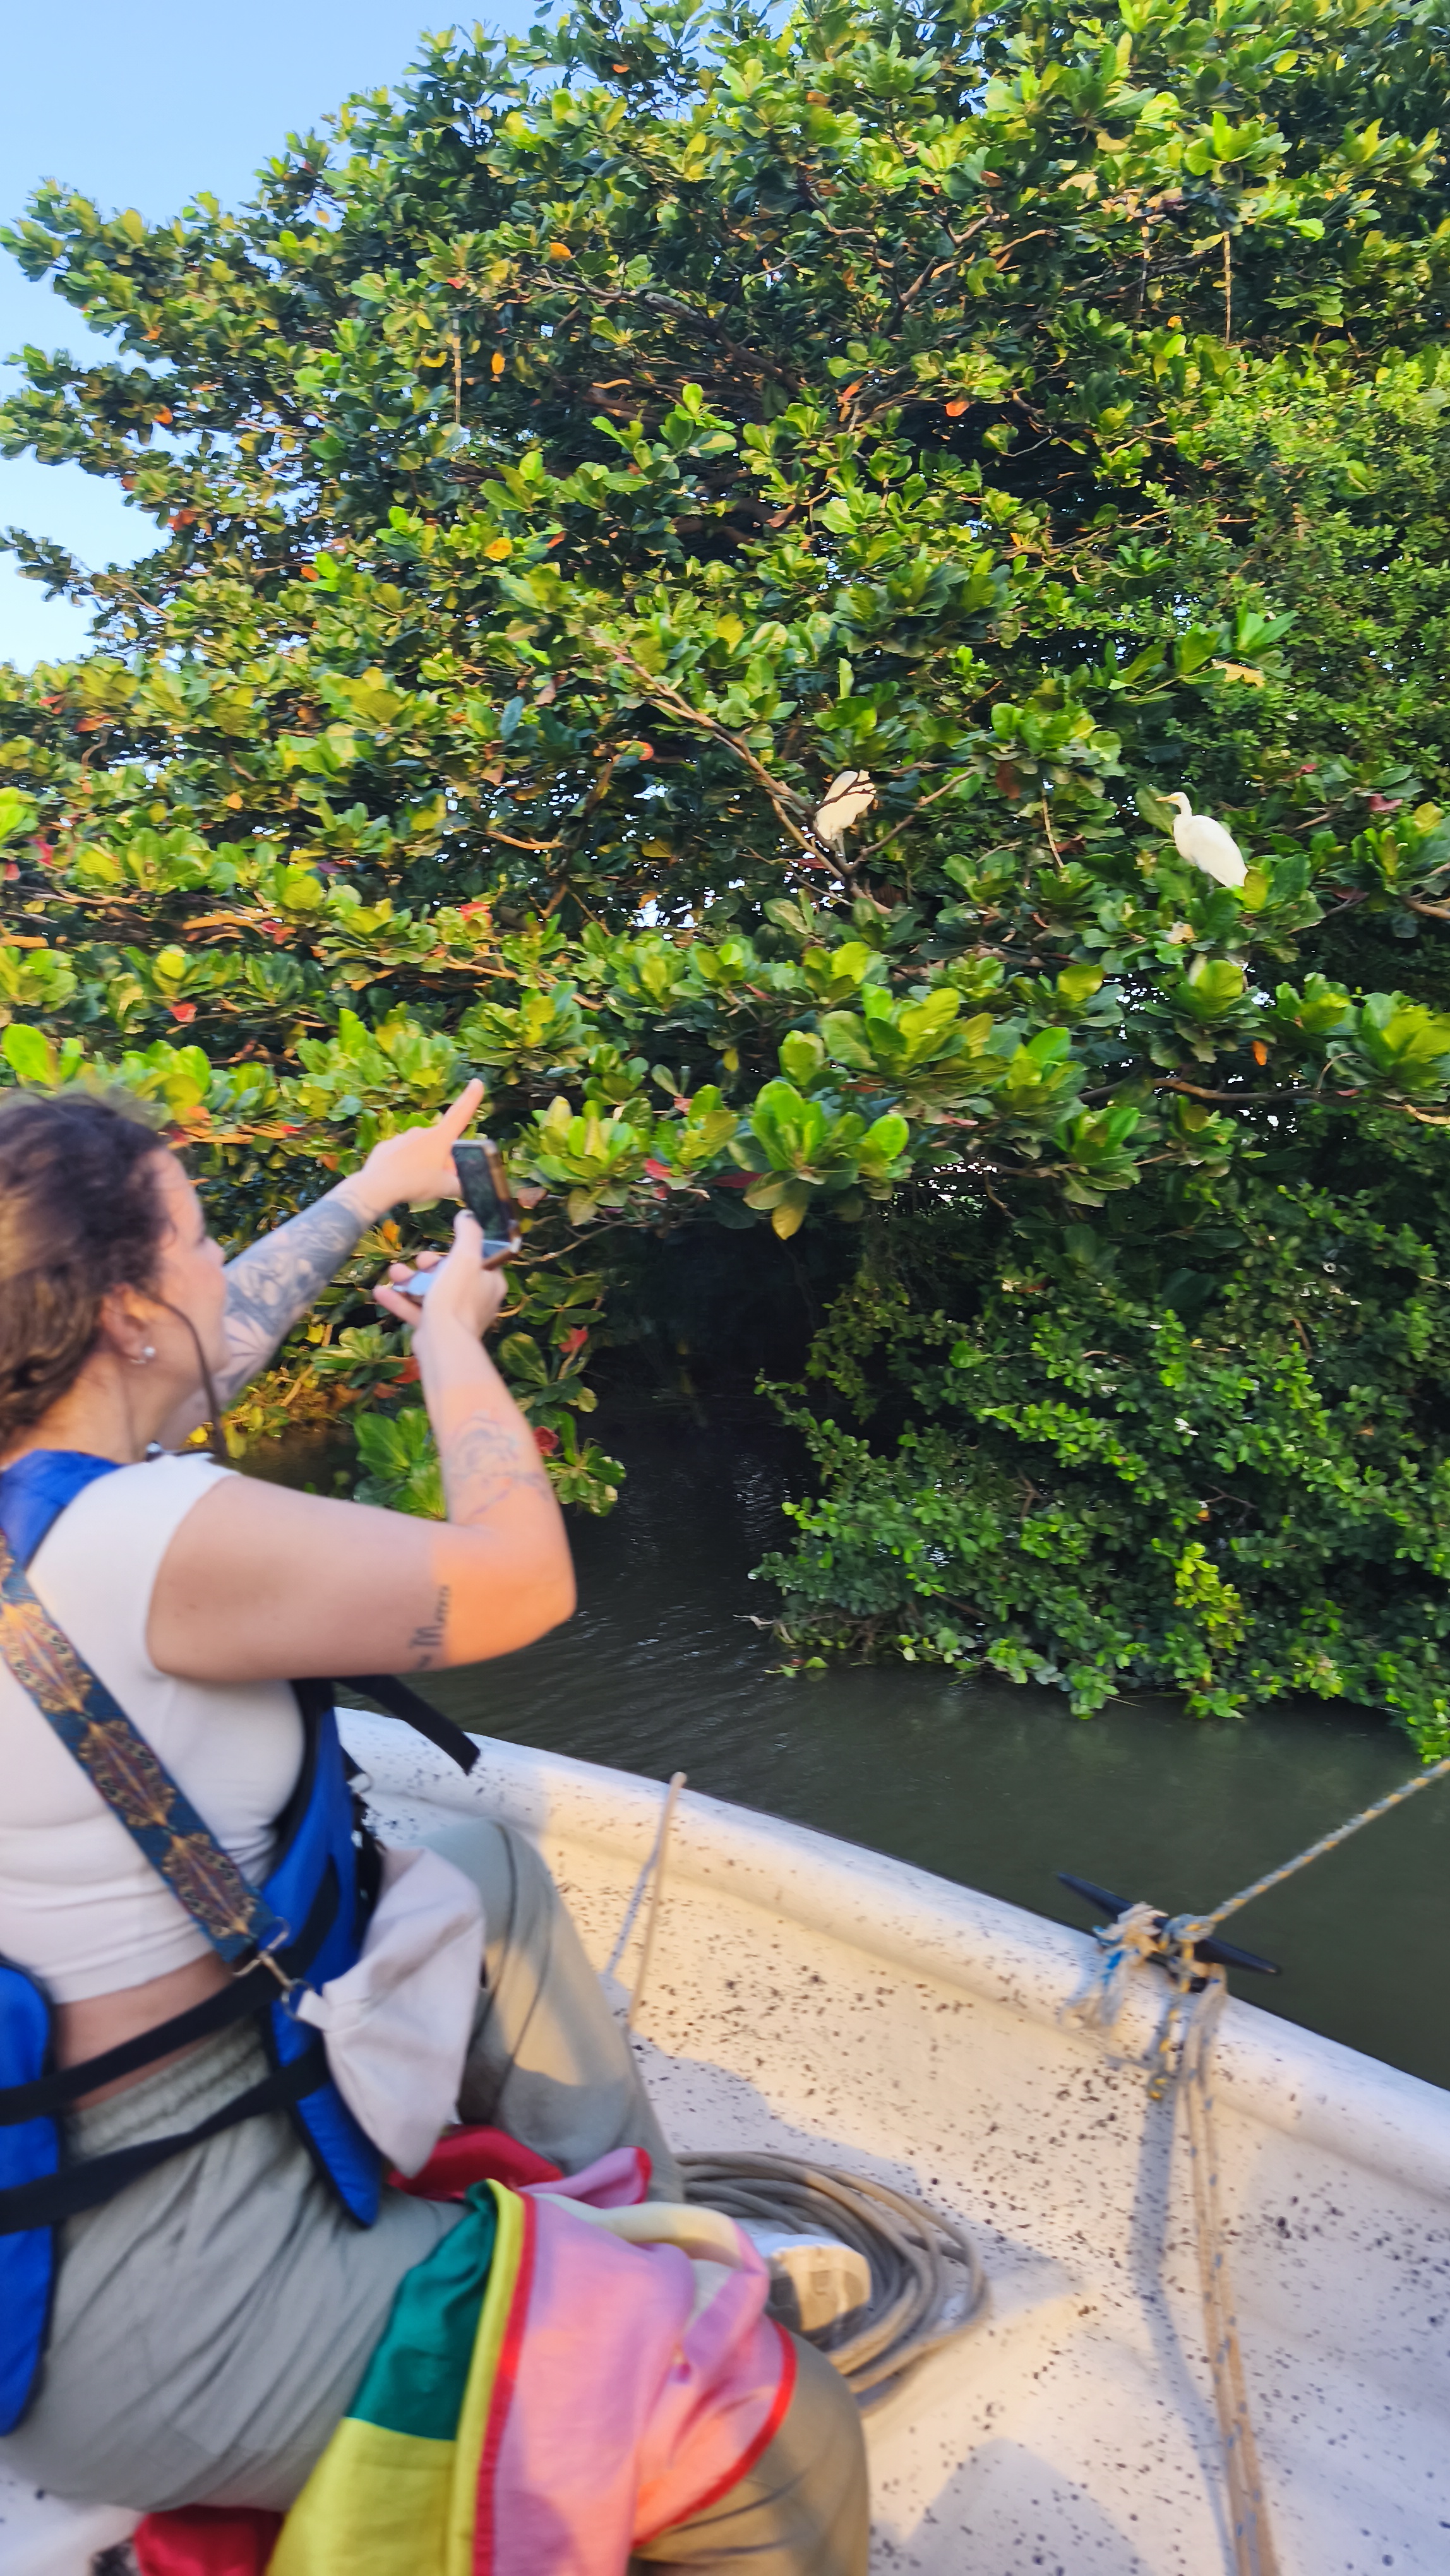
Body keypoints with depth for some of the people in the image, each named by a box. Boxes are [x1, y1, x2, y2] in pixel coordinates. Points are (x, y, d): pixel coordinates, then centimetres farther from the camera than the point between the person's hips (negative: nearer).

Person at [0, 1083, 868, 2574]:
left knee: (488, 1873, 24)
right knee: (783, 2450, -11)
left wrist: (371, 1191, 30)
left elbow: (215, 1341, 18)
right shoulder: (146, 1541, -28)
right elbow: (519, 1575, -18)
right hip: (136, 2300, -10)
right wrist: (449, 1331, -2)